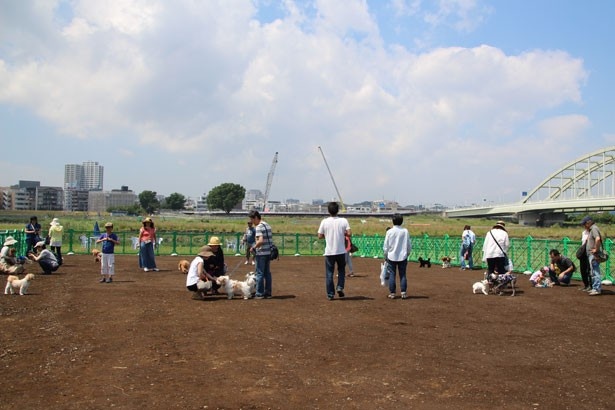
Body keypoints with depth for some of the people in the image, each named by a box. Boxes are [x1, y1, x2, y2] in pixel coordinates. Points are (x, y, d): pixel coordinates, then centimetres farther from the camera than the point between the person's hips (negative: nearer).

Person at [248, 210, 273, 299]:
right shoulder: (267, 225, 13)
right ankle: (268, 293, 16)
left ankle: (259, 294, 3)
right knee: (267, 273, 12)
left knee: (259, 273, -1)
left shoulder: (259, 227, -14)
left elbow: (260, 241, -25)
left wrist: (254, 247, -12)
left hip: (261, 253, -9)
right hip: (269, 252, 9)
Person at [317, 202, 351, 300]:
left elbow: (320, 236, -3)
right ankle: (340, 287, 5)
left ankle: (330, 294, 7)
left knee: (329, 273, 7)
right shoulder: (343, 221, -5)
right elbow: (349, 234, -11)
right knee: (341, 270, 21)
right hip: (341, 251, 0)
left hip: (329, 251, 0)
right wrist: (343, 234, 9)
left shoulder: (324, 222, -4)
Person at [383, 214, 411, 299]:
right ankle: (403, 292, 5)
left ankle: (392, 293, 6)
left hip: (392, 257, -1)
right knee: (402, 275, 7)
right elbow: (409, 245, 2)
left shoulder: (389, 232, -7)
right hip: (402, 257, 1)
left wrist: (386, 254, 12)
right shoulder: (405, 231, -3)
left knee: (392, 275, 5)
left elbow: (386, 246, -2)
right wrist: (407, 253, 17)